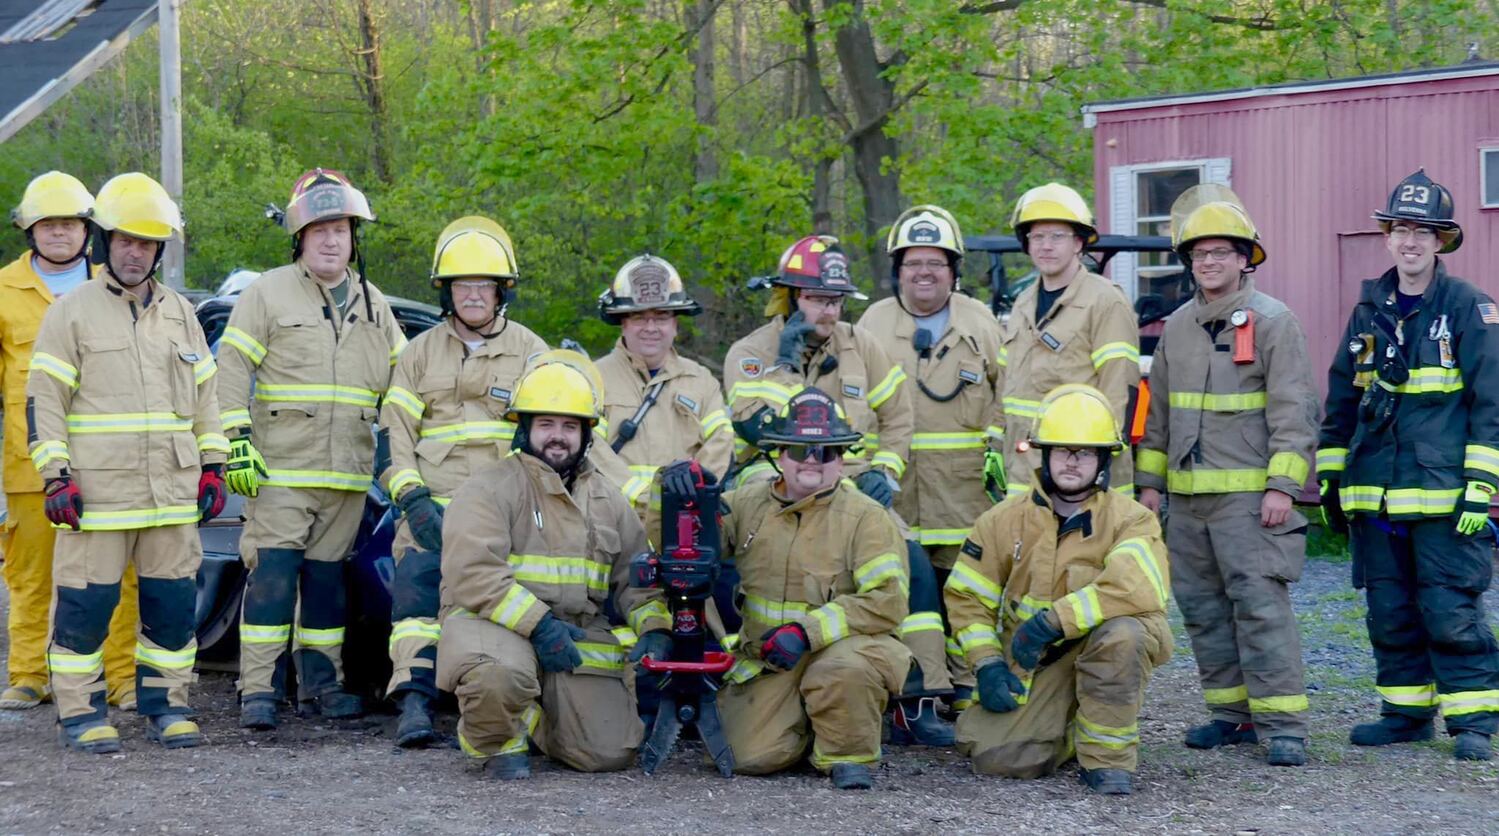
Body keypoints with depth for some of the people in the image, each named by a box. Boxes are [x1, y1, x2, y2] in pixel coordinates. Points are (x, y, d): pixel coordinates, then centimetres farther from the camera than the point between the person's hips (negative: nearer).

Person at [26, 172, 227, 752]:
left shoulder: (180, 314, 15)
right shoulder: (71, 313, 1)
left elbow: (205, 395, 20)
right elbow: (43, 400, -2)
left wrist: (212, 466, 13)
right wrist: (57, 475, -10)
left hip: (173, 492, 4)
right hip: (97, 492, -4)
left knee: (173, 601, 6)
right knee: (86, 604, -2)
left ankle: (165, 705, 17)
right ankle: (81, 714, 7)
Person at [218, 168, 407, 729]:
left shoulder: (372, 303, 16)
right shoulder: (269, 292, 1)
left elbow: (399, 380, 24)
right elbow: (232, 369, -3)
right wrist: (236, 442, -11)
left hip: (348, 473, 4)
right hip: (280, 470, -4)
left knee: (327, 577, 9)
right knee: (273, 574, -9)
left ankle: (321, 682, 18)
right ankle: (258, 690, -7)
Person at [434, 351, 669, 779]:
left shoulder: (609, 500, 16)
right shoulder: (490, 488, -4)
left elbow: (636, 578, 19)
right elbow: (473, 574, -16)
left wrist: (653, 630, -2)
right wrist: (537, 624, -23)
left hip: (580, 636, 5)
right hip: (494, 624, -5)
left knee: (610, 752, -9)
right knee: (499, 675, -41)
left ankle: (535, 718, 23)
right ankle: (497, 740, -4)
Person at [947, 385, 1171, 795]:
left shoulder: (1131, 520, -10)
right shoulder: (1004, 520, 2)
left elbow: (1138, 589, -30)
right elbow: (967, 596, 8)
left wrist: (1053, 621, -31)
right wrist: (987, 664, -6)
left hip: (1105, 657, -3)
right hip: (1030, 667, 3)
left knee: (1121, 632, -37)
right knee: (995, 756, -16)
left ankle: (1107, 756, -17)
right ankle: (1066, 729, 18)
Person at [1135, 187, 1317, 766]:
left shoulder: (1272, 321, -4)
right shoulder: (1177, 327, 15)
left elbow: (1292, 409, -8)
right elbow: (1158, 409, 21)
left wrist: (1283, 485, -15)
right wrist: (1149, 480, 17)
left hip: (1249, 494, -7)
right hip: (1187, 496, 7)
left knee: (1261, 603, -10)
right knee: (1201, 606, 9)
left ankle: (1282, 724, -7)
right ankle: (1233, 713, 19)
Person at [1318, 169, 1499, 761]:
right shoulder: (1369, 310, 12)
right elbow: (1340, 399, 19)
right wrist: (1330, 478, 15)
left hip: (1444, 492, -5)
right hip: (1374, 495, 5)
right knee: (1389, 612, 10)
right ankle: (1406, 711, 21)